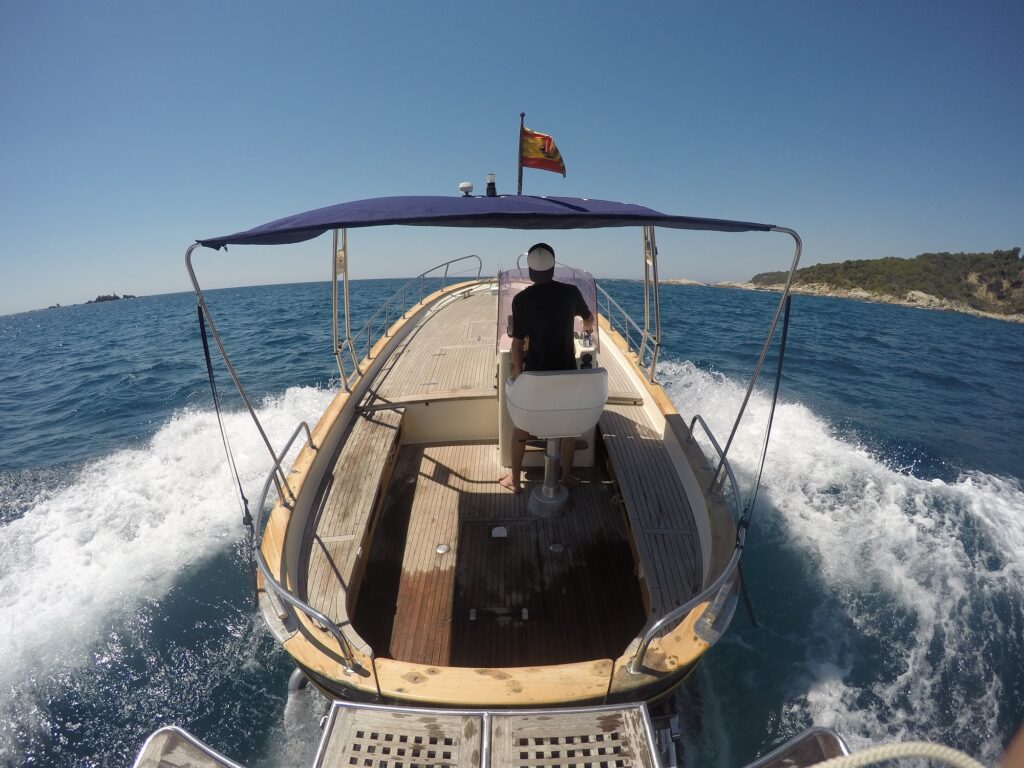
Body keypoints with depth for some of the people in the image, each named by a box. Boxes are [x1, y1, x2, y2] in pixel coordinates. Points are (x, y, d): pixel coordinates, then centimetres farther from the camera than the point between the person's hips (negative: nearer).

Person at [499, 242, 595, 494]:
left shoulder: (521, 299, -9)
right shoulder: (570, 292, -3)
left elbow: (518, 342, -9)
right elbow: (589, 319, 17)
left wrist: (517, 371, 4)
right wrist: (587, 328, 40)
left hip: (534, 371, -1)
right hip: (566, 370, 2)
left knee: (520, 426, 14)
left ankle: (514, 479, 24)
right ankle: (567, 477, 28)